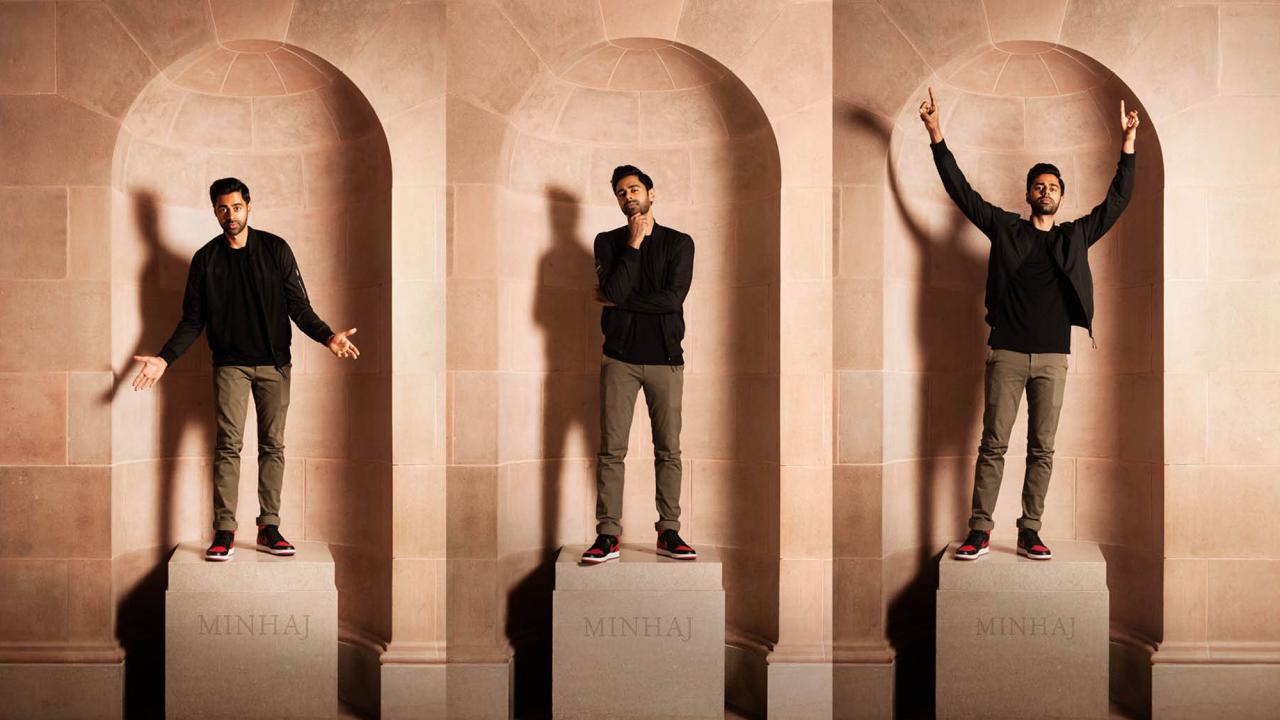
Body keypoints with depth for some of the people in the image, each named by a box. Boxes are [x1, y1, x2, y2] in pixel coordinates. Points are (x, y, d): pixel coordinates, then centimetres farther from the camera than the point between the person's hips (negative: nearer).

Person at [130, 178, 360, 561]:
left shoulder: (275, 250, 2)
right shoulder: (205, 259, 5)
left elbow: (299, 306, 2)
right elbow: (193, 320, 7)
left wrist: (327, 336, -14)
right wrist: (164, 358, -4)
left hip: (274, 363, 0)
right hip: (230, 364, 0)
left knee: (273, 445, 1)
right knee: (228, 445, -7)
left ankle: (269, 527, 6)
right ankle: (224, 532, -7)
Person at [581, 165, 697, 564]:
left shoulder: (679, 243, 5)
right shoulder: (608, 242, 7)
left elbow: (672, 298, -10)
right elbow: (615, 290, -10)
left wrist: (616, 301, -7)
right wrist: (634, 243, -10)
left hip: (665, 358, 0)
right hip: (620, 358, 0)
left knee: (669, 450, 3)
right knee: (611, 450, -3)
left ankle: (669, 532, 10)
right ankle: (608, 535, 0)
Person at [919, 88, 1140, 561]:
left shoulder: (1076, 236, 13)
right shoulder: (1005, 229, 9)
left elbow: (1117, 200, 14)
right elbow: (962, 192, 7)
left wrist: (1128, 143, 8)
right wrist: (937, 137, 2)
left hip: (1052, 358, 2)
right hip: (1006, 353, -2)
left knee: (1042, 449, 2)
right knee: (992, 444, -3)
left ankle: (1029, 532, 7)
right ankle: (979, 531, -1)